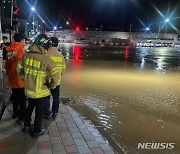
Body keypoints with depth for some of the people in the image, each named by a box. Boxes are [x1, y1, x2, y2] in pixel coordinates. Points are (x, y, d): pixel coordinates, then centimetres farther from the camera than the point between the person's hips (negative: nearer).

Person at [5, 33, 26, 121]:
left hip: (12, 79, 7)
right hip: (20, 79, -7)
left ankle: (15, 113, 34)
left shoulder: (9, 50, 3)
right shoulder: (21, 50, -18)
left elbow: (6, 64, 9)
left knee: (15, 97, 20)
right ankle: (22, 115, 18)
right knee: (22, 98, 7)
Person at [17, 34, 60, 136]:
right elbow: (56, 76, -25)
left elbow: (19, 69, 7)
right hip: (41, 92, -5)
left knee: (29, 108, 28)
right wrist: (52, 86, -7)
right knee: (40, 111, 14)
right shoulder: (45, 59, -23)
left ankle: (27, 126, 44)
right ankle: (37, 131, 30)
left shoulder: (26, 55, -5)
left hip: (29, 90, 6)